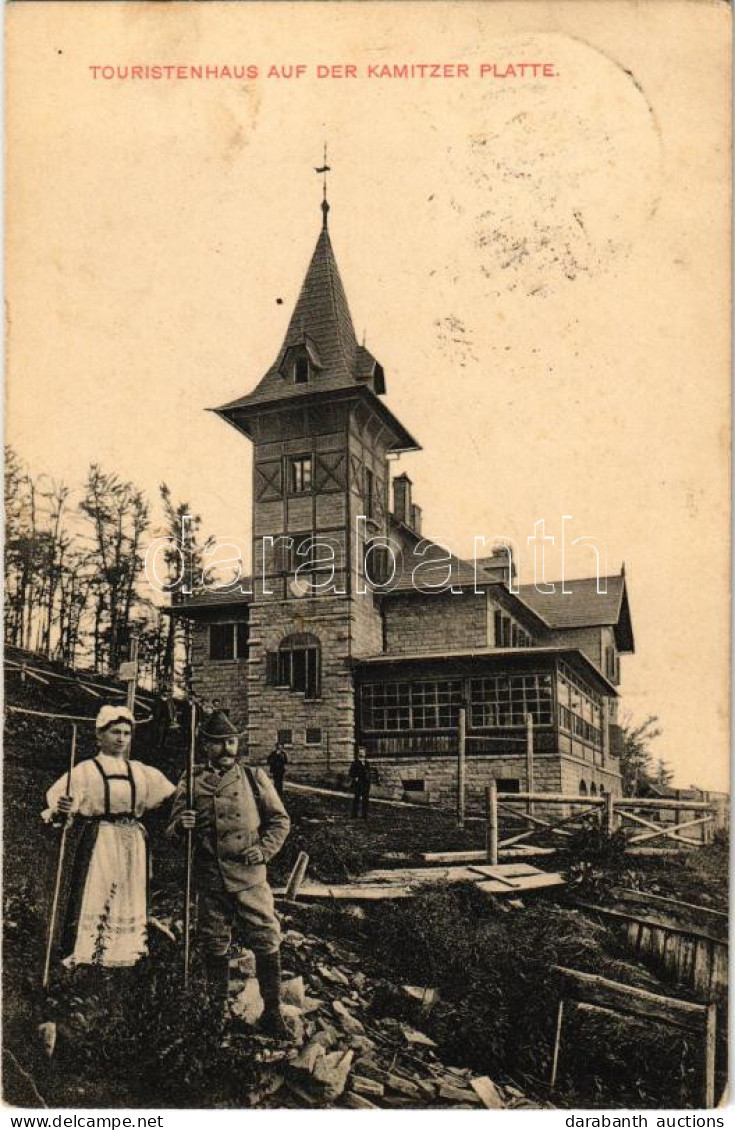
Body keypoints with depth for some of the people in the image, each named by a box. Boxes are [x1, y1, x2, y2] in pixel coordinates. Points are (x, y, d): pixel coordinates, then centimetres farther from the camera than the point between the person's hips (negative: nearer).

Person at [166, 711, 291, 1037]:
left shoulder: (253, 777, 2)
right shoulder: (191, 782, 3)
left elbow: (280, 820, 7)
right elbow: (172, 831, 7)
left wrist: (264, 849, -8)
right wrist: (181, 825, -16)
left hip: (250, 878, -1)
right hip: (210, 881, 1)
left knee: (267, 942, 0)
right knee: (214, 948, 13)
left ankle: (272, 1012, 16)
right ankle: (217, 1011, 31)